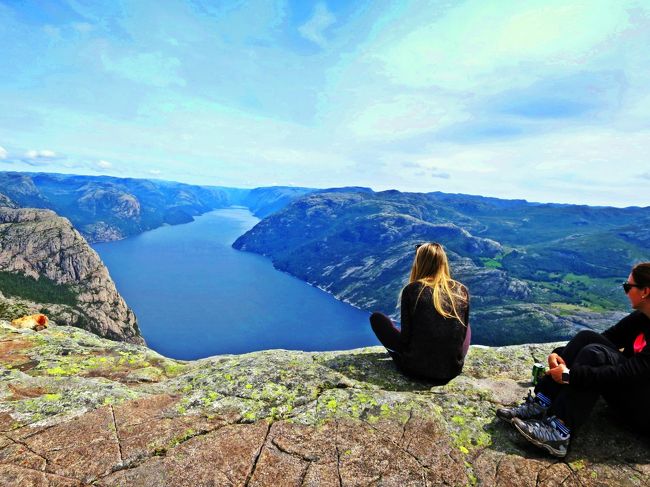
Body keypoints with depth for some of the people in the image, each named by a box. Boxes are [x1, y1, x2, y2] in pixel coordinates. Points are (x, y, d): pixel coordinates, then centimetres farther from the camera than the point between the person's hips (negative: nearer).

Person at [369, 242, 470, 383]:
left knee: (376, 317, 11)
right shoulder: (462, 291, -3)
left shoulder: (412, 290, -12)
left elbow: (406, 335, -8)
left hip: (418, 368, -3)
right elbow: (462, 330, 7)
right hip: (453, 370, 4)